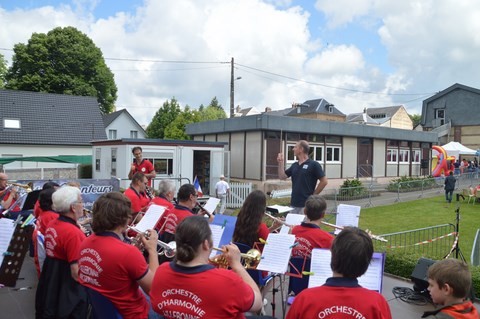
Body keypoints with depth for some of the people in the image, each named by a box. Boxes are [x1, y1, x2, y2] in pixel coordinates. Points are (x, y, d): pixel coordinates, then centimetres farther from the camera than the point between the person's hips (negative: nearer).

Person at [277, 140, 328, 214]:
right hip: (293, 204, 7)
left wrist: (313, 195, -6)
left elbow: (324, 181, -8)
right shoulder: (294, 165, 12)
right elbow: (282, 176, 13)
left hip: (306, 205, -7)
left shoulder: (314, 165, -8)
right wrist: (281, 163, 4)